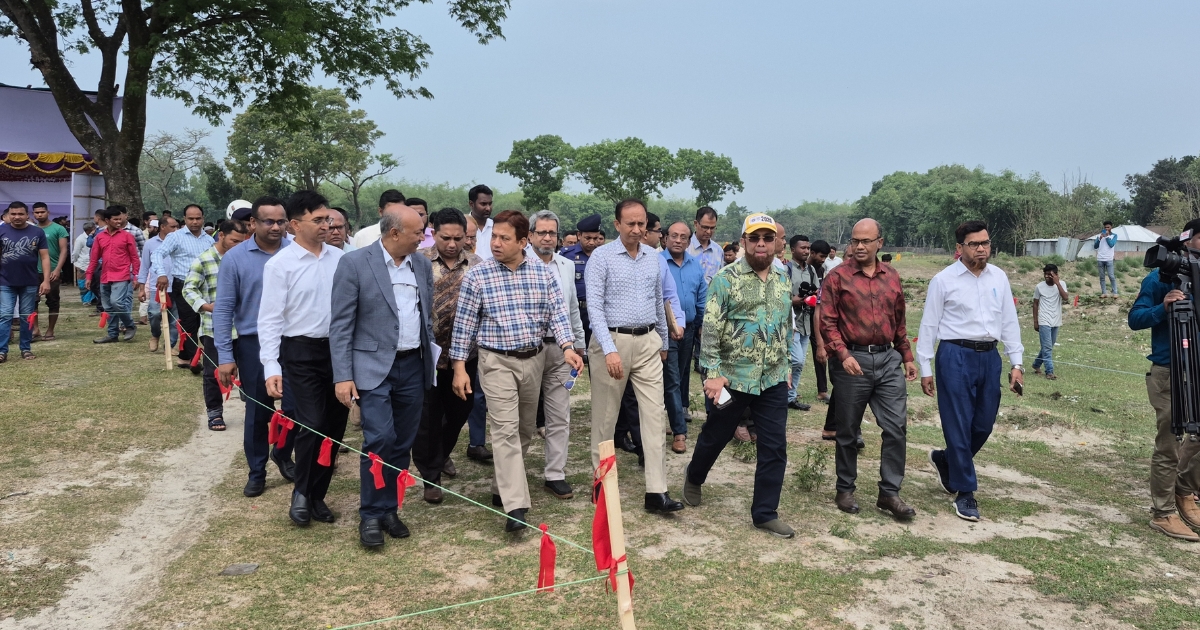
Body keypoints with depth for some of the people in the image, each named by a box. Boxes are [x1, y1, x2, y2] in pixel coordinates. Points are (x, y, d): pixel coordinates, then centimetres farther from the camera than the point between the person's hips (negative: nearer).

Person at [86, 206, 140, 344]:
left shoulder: (127, 235, -1)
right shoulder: (99, 237, 9)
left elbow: (134, 257, 0)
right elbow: (94, 258, 12)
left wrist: (136, 275, -5)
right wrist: (89, 276, 10)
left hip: (121, 277, -5)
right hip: (105, 278, 5)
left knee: (116, 302, -18)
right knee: (108, 307, 9)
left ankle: (130, 326, 4)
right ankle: (112, 334, 18)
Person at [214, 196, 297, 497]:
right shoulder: (235, 258, -4)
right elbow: (223, 309, -3)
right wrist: (225, 356, -6)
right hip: (253, 344, 0)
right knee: (257, 412, 10)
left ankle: (282, 453, 32)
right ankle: (256, 472, 27)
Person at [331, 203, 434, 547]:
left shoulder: (422, 265, 8)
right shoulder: (354, 263, -8)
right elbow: (341, 325, -9)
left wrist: (431, 360, 14)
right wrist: (343, 376, -13)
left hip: (414, 367, 5)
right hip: (374, 367, -5)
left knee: (402, 445, 9)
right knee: (379, 439, -13)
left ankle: (389, 509, 23)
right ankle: (370, 515, 3)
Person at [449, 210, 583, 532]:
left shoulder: (543, 272, -1)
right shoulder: (477, 275, -7)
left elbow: (557, 312, -2)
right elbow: (464, 323, -3)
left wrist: (568, 347, -18)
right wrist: (459, 367, -6)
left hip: (534, 359, 4)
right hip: (497, 361, -3)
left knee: (525, 429, 13)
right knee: (506, 429, -11)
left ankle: (502, 485, 33)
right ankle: (515, 504, -12)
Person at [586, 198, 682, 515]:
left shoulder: (653, 258, 9)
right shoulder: (602, 257, -7)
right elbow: (594, 306, -14)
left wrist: (663, 343, 22)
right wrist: (609, 349, -22)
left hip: (648, 341, 4)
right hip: (612, 340, -4)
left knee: (654, 413, -1)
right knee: (605, 415, 7)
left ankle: (656, 492, 1)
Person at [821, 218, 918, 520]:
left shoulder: (892, 277, 10)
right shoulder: (837, 276, -4)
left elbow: (899, 322, 18)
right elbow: (827, 322, -8)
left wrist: (907, 357, 16)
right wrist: (843, 355, -19)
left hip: (888, 359, 4)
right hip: (852, 360, -3)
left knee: (896, 427, -1)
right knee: (848, 431, 7)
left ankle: (889, 493, 10)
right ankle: (845, 490, 23)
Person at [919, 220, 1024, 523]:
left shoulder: (999, 277, 8)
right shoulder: (944, 280, -4)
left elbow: (1009, 321, 11)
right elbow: (929, 325, -3)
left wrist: (1016, 363, 6)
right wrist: (925, 368, -4)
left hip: (989, 356, 5)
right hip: (955, 355, -5)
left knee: (984, 424, 12)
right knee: (959, 425, -1)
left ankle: (945, 459, 39)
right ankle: (965, 493, 11)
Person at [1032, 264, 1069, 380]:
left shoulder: (1061, 284, -1)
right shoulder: (1039, 287, -4)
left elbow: (1065, 298, -19)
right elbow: (1035, 304, 3)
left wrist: (1057, 283, -23)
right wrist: (1035, 321, 1)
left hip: (1056, 322, 3)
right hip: (1044, 322, -3)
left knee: (1048, 347, 14)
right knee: (1047, 347, -8)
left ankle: (1036, 364, 32)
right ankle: (1049, 372, -7)